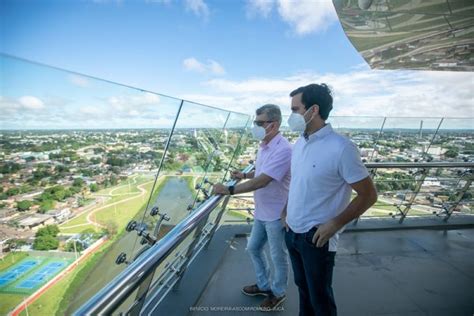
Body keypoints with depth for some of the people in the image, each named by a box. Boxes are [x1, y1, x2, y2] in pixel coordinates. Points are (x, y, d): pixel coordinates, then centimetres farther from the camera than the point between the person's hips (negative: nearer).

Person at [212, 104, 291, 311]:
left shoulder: (282, 149, -26)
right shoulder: (264, 146, 4)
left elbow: (262, 181, -32)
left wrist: (230, 190, -30)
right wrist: (244, 175, 6)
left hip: (277, 214, -9)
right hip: (261, 212, 9)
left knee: (278, 257, 13)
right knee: (253, 248, 22)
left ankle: (278, 293, 39)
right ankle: (264, 285, 45)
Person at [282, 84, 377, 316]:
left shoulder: (341, 148, -21)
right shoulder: (299, 142, 1)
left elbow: (368, 195, -15)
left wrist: (335, 224, -16)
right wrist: (286, 210, 7)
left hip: (316, 237, -6)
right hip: (292, 231, 7)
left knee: (320, 296, 16)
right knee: (302, 286, 26)